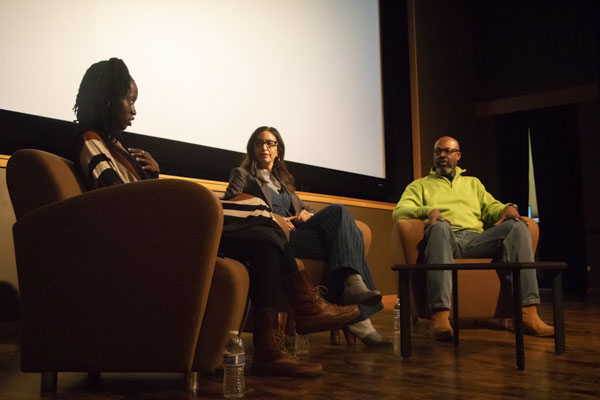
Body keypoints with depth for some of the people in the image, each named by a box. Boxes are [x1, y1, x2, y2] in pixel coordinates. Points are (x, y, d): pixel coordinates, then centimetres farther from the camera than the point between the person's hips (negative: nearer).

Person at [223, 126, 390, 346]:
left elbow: (301, 207, 32)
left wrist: (306, 213, 4)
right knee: (345, 239, -25)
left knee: (338, 211, -25)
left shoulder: (283, 180, 35)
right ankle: (358, 318, -33)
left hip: (294, 230, 5)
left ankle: (354, 284, -36)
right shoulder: (242, 175, 17)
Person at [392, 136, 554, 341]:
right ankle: (440, 315, -50)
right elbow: (400, 210, 7)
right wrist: (427, 211, -14)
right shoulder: (420, 185, 25)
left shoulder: (473, 183, 37)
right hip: (445, 239, -3)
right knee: (441, 226, -40)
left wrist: (508, 208, -1)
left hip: (476, 239, 3)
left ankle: (528, 313, -33)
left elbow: (491, 207, 23)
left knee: (517, 227, -24)